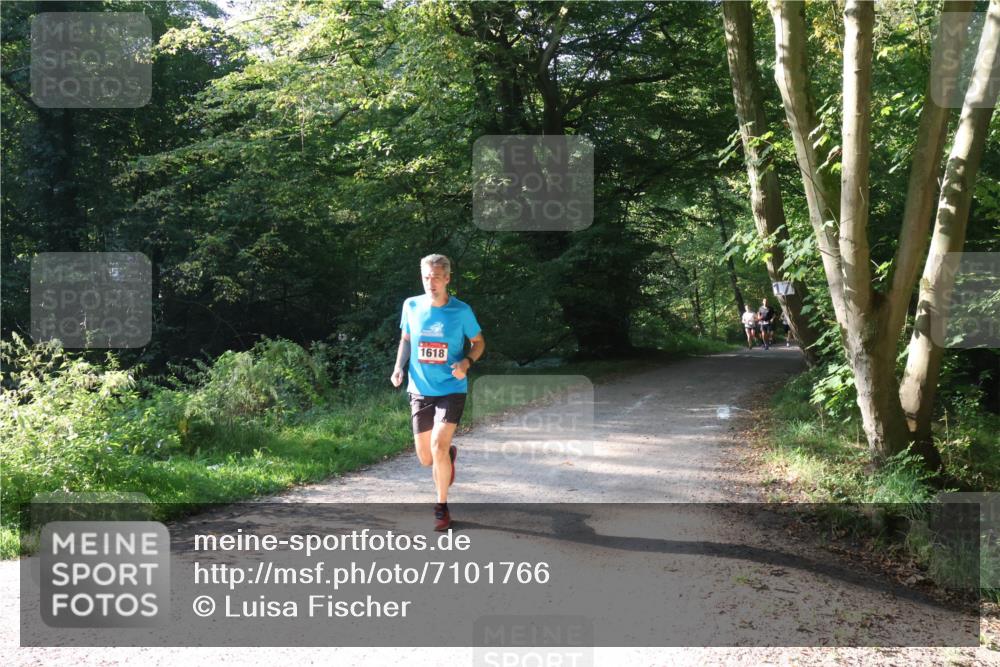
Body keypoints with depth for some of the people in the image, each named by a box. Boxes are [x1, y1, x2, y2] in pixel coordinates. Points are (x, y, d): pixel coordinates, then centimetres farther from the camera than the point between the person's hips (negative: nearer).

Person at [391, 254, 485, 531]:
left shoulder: (461, 310, -9)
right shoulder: (411, 306, -2)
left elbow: (479, 341, 5)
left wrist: (467, 362, -14)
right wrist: (399, 368, -3)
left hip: (451, 389, -3)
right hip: (420, 391, 3)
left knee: (438, 447, -19)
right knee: (425, 458, 7)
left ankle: (442, 507, 0)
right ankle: (449, 454, 45)